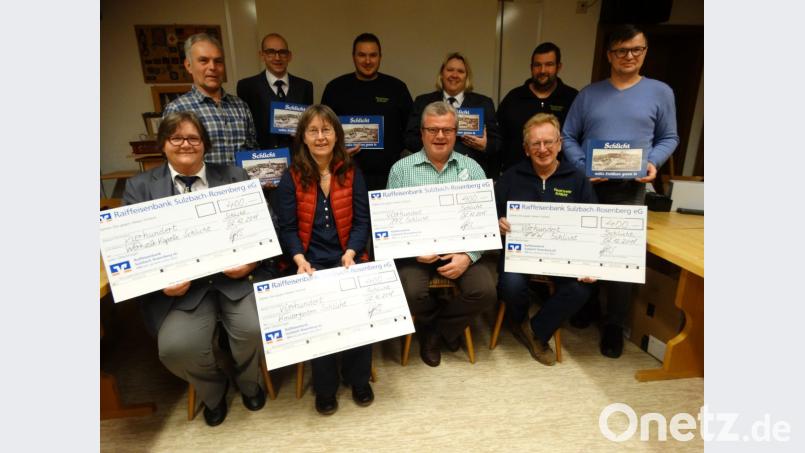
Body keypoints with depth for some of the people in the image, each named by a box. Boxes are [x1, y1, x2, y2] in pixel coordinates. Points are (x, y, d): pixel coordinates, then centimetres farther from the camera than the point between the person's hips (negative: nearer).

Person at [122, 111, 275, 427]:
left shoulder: (235, 177, 11)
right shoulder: (140, 187, 10)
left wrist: (252, 260, -13)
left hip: (238, 276, 0)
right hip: (181, 285, 1)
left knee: (255, 328, -23)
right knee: (175, 347, -22)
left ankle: (248, 381, 17)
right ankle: (211, 389, 17)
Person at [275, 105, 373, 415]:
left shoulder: (351, 173, 8)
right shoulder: (291, 177, 5)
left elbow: (362, 220, 1)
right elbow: (287, 227, -1)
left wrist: (350, 254, -16)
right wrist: (300, 259, -19)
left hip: (348, 256, 1)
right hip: (310, 259, -1)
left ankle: (358, 378, 5)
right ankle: (324, 387, 1)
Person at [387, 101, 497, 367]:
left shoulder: (472, 168, 7)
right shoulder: (401, 169, 4)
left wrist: (468, 256, -15)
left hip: (460, 249, 2)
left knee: (485, 291, -21)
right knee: (411, 294, -27)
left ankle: (438, 328, 11)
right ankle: (438, 325, 13)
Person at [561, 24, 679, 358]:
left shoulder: (660, 92, 6)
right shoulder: (589, 93, 8)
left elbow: (669, 138, 10)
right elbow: (568, 136, 5)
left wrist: (654, 163, -10)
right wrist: (583, 167, -10)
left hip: (631, 189, -1)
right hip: (588, 185, 1)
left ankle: (614, 324, 14)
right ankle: (585, 303, 31)